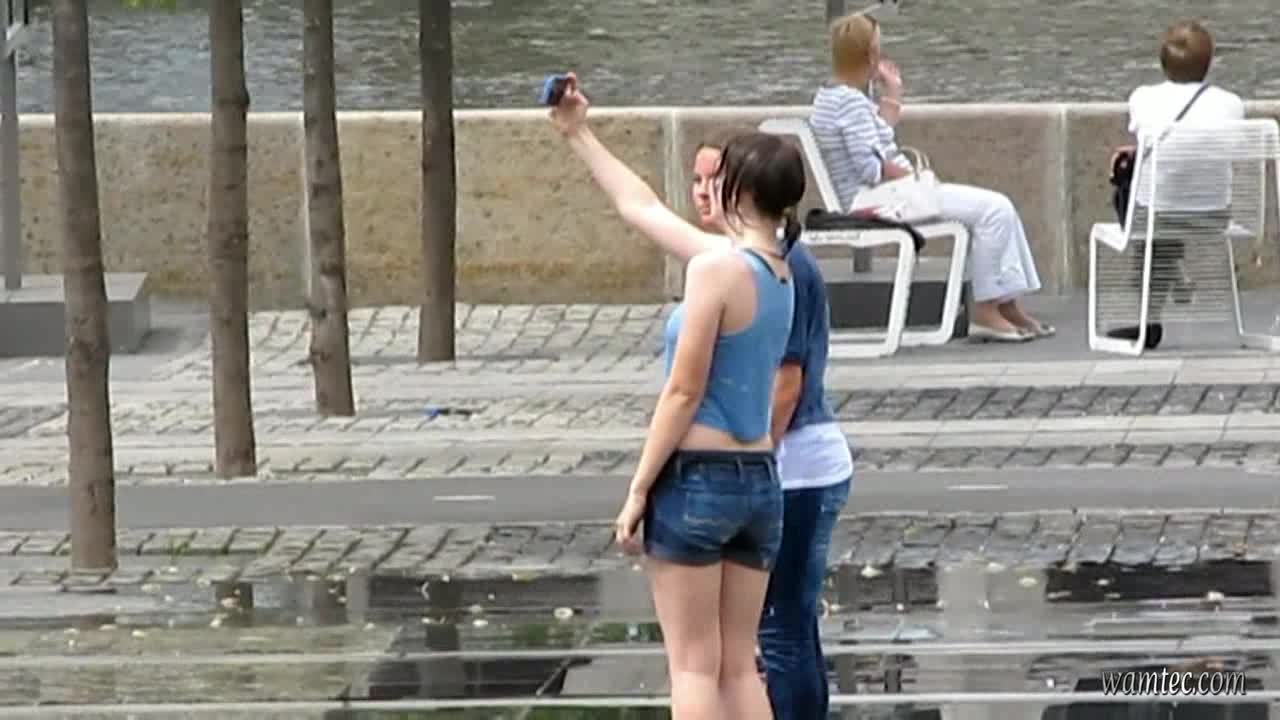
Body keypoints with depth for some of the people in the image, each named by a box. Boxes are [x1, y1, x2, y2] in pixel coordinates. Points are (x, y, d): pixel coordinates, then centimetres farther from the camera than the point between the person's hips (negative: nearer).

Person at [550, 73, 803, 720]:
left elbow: (683, 393, -16)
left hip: (697, 477, -8)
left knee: (694, 666, -3)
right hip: (759, 480, 8)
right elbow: (642, 209, 21)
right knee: (738, 666, 9)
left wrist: (638, 490, -10)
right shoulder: (778, 272, 10)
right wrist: (580, 137, 27)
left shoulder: (717, 268, -15)